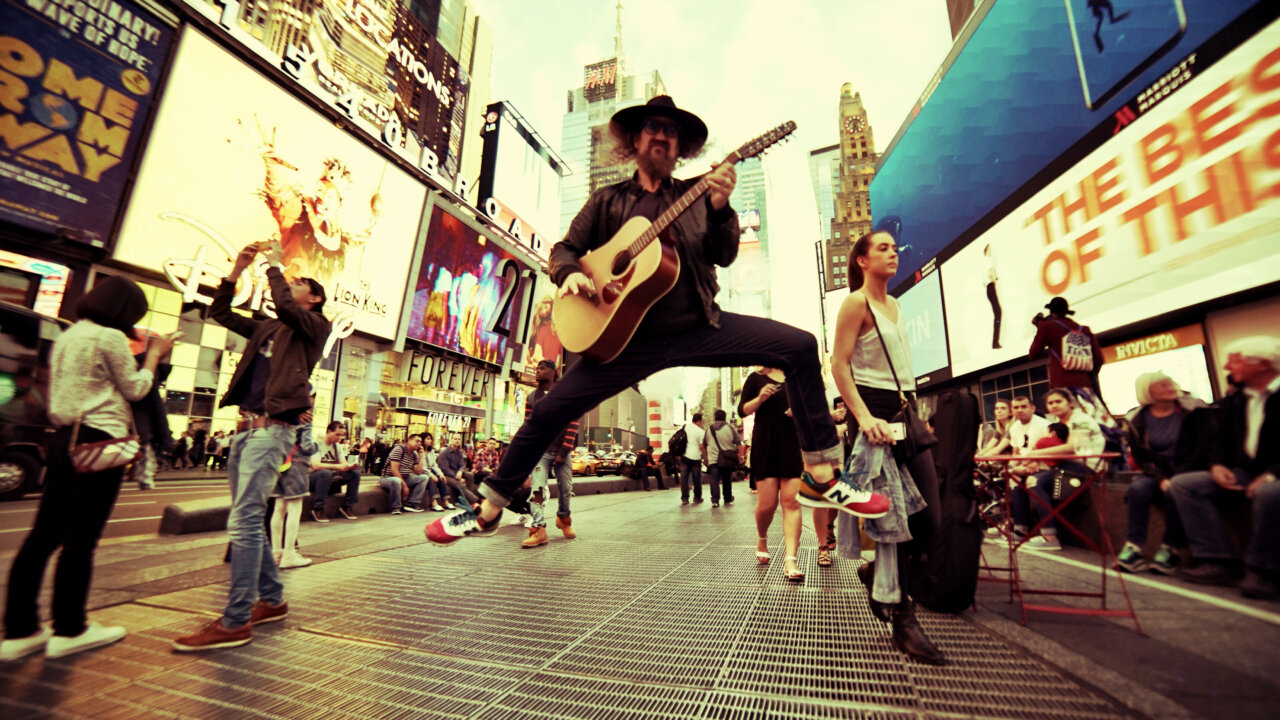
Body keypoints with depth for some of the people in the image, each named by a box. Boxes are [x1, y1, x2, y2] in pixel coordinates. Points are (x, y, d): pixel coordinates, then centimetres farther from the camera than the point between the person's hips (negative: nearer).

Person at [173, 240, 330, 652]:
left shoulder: (315, 326, 1)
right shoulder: (267, 329, 23)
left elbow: (285, 305, -18)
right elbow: (220, 312, 27)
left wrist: (274, 265, -3)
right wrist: (238, 269, 19)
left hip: (272, 429, -9)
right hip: (246, 428, 9)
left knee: (244, 521, -12)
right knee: (248, 521, 13)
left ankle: (235, 622, -5)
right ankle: (271, 600, 24)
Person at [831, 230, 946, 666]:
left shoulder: (894, 305, 17)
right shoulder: (856, 303, -7)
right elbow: (839, 364, -15)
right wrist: (864, 417, -25)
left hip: (906, 410, 8)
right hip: (875, 411, -8)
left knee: (929, 516, 6)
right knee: (896, 515, -4)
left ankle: (887, 586, 27)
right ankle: (901, 619, 10)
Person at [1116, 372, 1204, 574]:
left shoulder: (1193, 409, -1)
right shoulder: (1136, 420, 1)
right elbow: (1142, 457, 0)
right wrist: (1161, 479, -18)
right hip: (1158, 473, 1)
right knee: (1138, 488, -29)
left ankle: (1170, 549, -17)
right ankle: (1133, 547, -27)